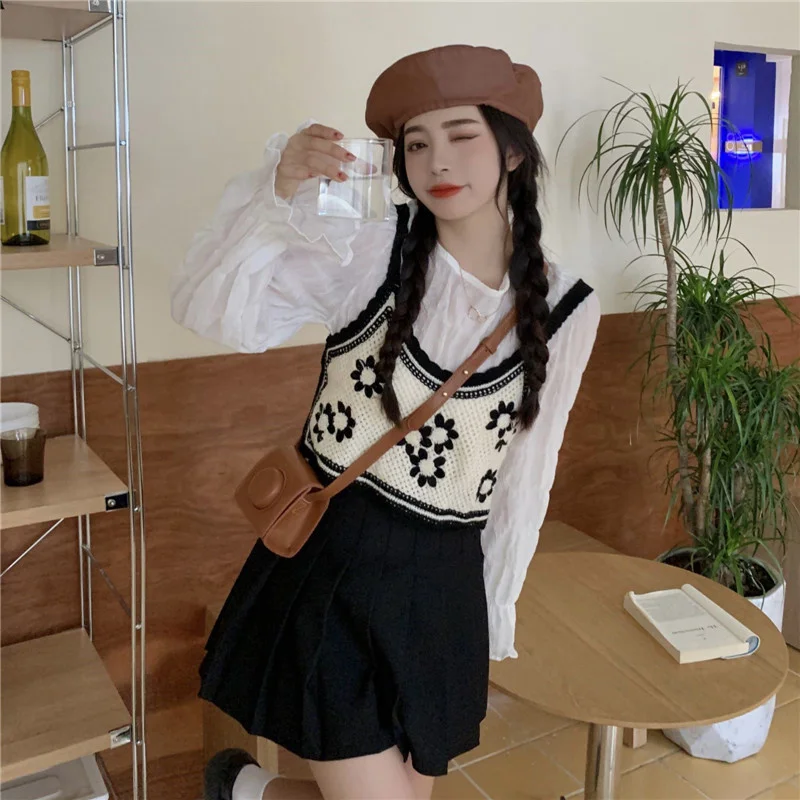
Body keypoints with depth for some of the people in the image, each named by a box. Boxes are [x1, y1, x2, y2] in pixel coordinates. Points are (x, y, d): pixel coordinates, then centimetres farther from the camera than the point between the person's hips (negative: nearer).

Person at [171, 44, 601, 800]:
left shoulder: (566, 307, -2)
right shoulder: (369, 248, -10)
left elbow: (526, 475, 6)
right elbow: (211, 311, -16)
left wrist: (495, 611, 13)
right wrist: (276, 193, -32)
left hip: (444, 586, 4)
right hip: (330, 563, -3)